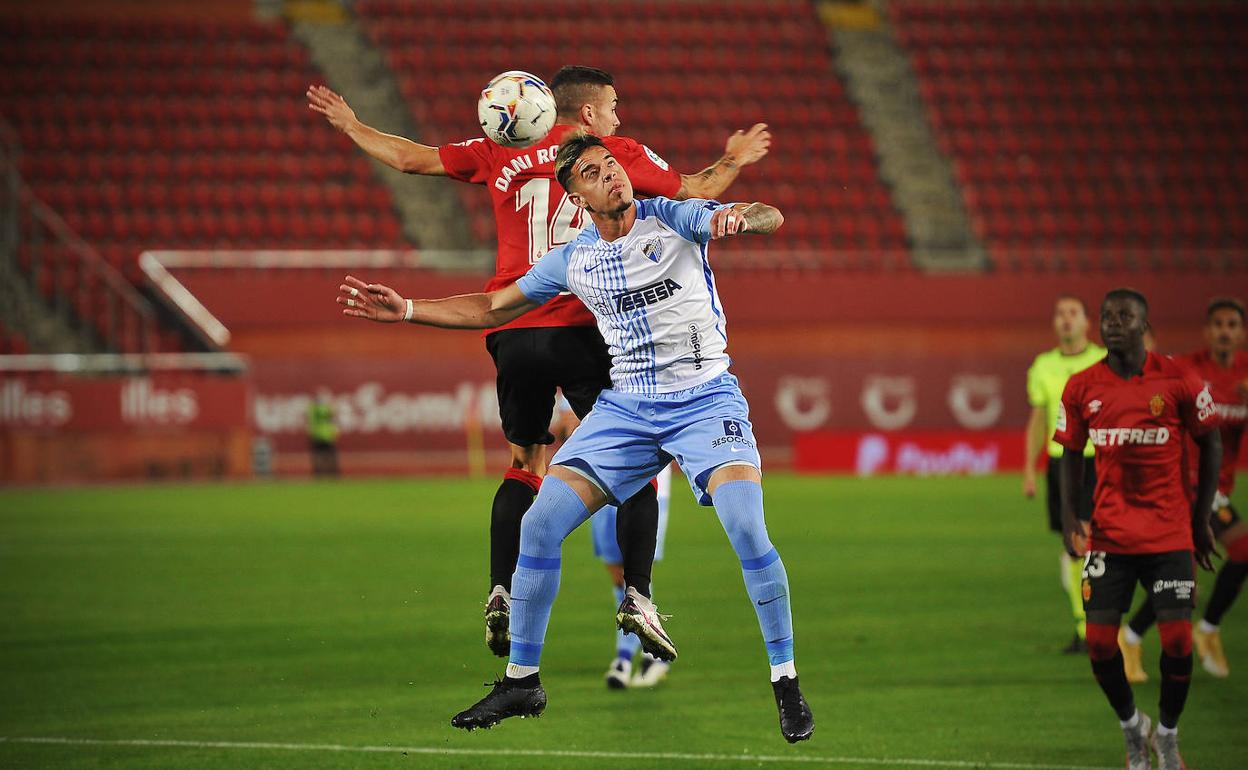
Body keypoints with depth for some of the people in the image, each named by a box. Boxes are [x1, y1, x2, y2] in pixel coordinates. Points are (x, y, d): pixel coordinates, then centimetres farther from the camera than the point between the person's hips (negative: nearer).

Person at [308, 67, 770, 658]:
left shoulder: (501, 155, 11)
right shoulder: (620, 155, 5)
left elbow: (410, 158, 14)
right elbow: (695, 191, 16)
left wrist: (348, 125, 28)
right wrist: (732, 162, 36)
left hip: (514, 336, 3)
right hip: (583, 333, -3)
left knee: (525, 465, 17)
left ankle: (501, 594, 5)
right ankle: (637, 596, -7)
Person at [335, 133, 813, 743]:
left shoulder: (673, 219, -4)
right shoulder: (573, 259, 7)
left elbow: (771, 218, -17)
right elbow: (492, 309, 18)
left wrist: (738, 216, -41)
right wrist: (405, 310, 10)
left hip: (705, 400, -4)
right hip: (626, 406, 4)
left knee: (747, 529, -25)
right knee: (538, 526, -6)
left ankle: (786, 684, -11)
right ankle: (521, 681, 9)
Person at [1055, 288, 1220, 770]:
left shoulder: (1178, 381, -6)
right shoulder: (1081, 388, 1)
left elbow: (1210, 446, 3)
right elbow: (1071, 455, 11)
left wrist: (1201, 518, 2)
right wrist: (1069, 518, -2)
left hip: (1170, 532, -2)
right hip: (1108, 533, 2)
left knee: (1177, 641, -8)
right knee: (1100, 644, -4)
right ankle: (1132, 728, 22)